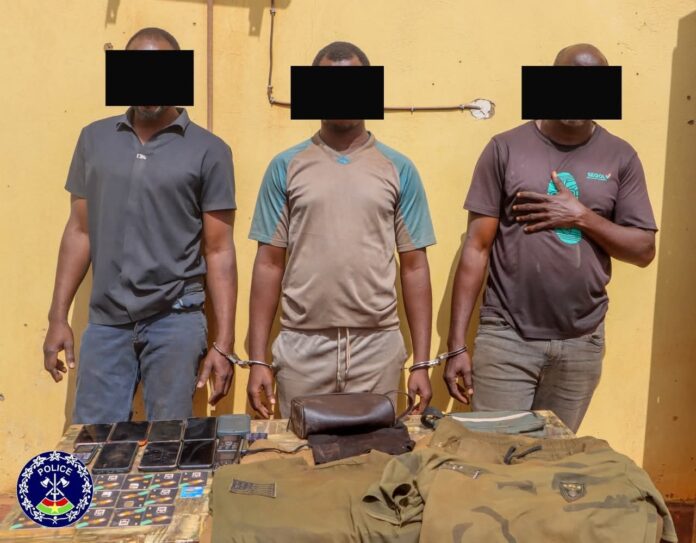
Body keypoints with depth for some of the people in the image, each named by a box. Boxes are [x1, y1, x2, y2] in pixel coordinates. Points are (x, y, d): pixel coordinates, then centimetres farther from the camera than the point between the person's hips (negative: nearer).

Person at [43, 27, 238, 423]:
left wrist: (224, 342, -6)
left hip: (176, 320, -2)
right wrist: (58, 317, 6)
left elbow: (219, 251, -3)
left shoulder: (208, 151, -3)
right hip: (105, 322, 3)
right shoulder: (94, 139, 7)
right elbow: (80, 231, 10)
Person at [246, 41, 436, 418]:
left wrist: (422, 362, 0)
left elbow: (414, 267, 4)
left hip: (378, 347, 0)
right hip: (301, 346, 0)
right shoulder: (286, 167, 3)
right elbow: (269, 264, 3)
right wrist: (257, 358, -1)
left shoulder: (399, 170, 3)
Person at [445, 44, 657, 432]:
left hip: (581, 343, 3)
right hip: (506, 338, -2)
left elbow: (644, 250, 3)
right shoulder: (506, 148, -3)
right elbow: (477, 248, -5)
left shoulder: (620, 157, 3)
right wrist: (457, 344, -8)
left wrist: (582, 217, -14)